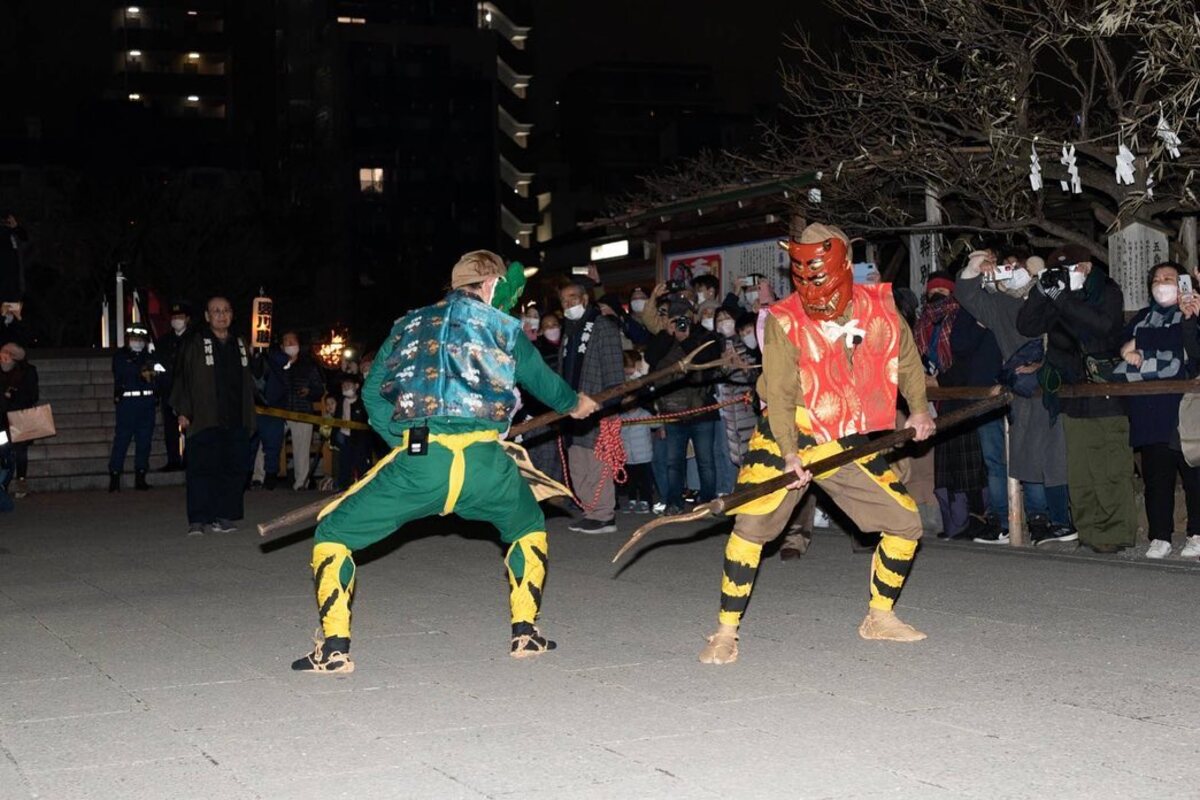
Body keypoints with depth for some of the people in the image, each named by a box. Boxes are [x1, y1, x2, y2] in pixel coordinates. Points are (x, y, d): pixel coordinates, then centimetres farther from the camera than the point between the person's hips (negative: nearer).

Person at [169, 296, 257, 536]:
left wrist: (248, 416, 18)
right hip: (204, 421, -5)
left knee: (235, 468, 3)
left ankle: (223, 516, 11)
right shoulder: (194, 344, 1)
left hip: (236, 421, 5)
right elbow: (182, 378, -2)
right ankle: (197, 520, -3)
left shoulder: (240, 345, 16)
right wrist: (183, 411, -9)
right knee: (202, 468, -7)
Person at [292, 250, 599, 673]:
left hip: (418, 461, -1)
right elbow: (543, 382, 35)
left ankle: (334, 647, 4)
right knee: (528, 526, 31)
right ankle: (525, 631, 26)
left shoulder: (407, 326, 24)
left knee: (333, 530, 15)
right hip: (484, 462, 1)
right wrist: (574, 404, 55)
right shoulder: (504, 326, 21)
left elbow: (373, 396, 18)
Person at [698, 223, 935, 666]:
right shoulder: (784, 321, -15)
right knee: (750, 525, -18)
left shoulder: (880, 307, -4)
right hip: (786, 439, -4)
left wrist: (918, 410, -1)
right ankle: (726, 633, -8)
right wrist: (789, 455, -29)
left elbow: (907, 362, 13)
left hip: (851, 445, 4)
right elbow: (779, 393, -18)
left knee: (906, 524, 4)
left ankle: (880, 617, 24)